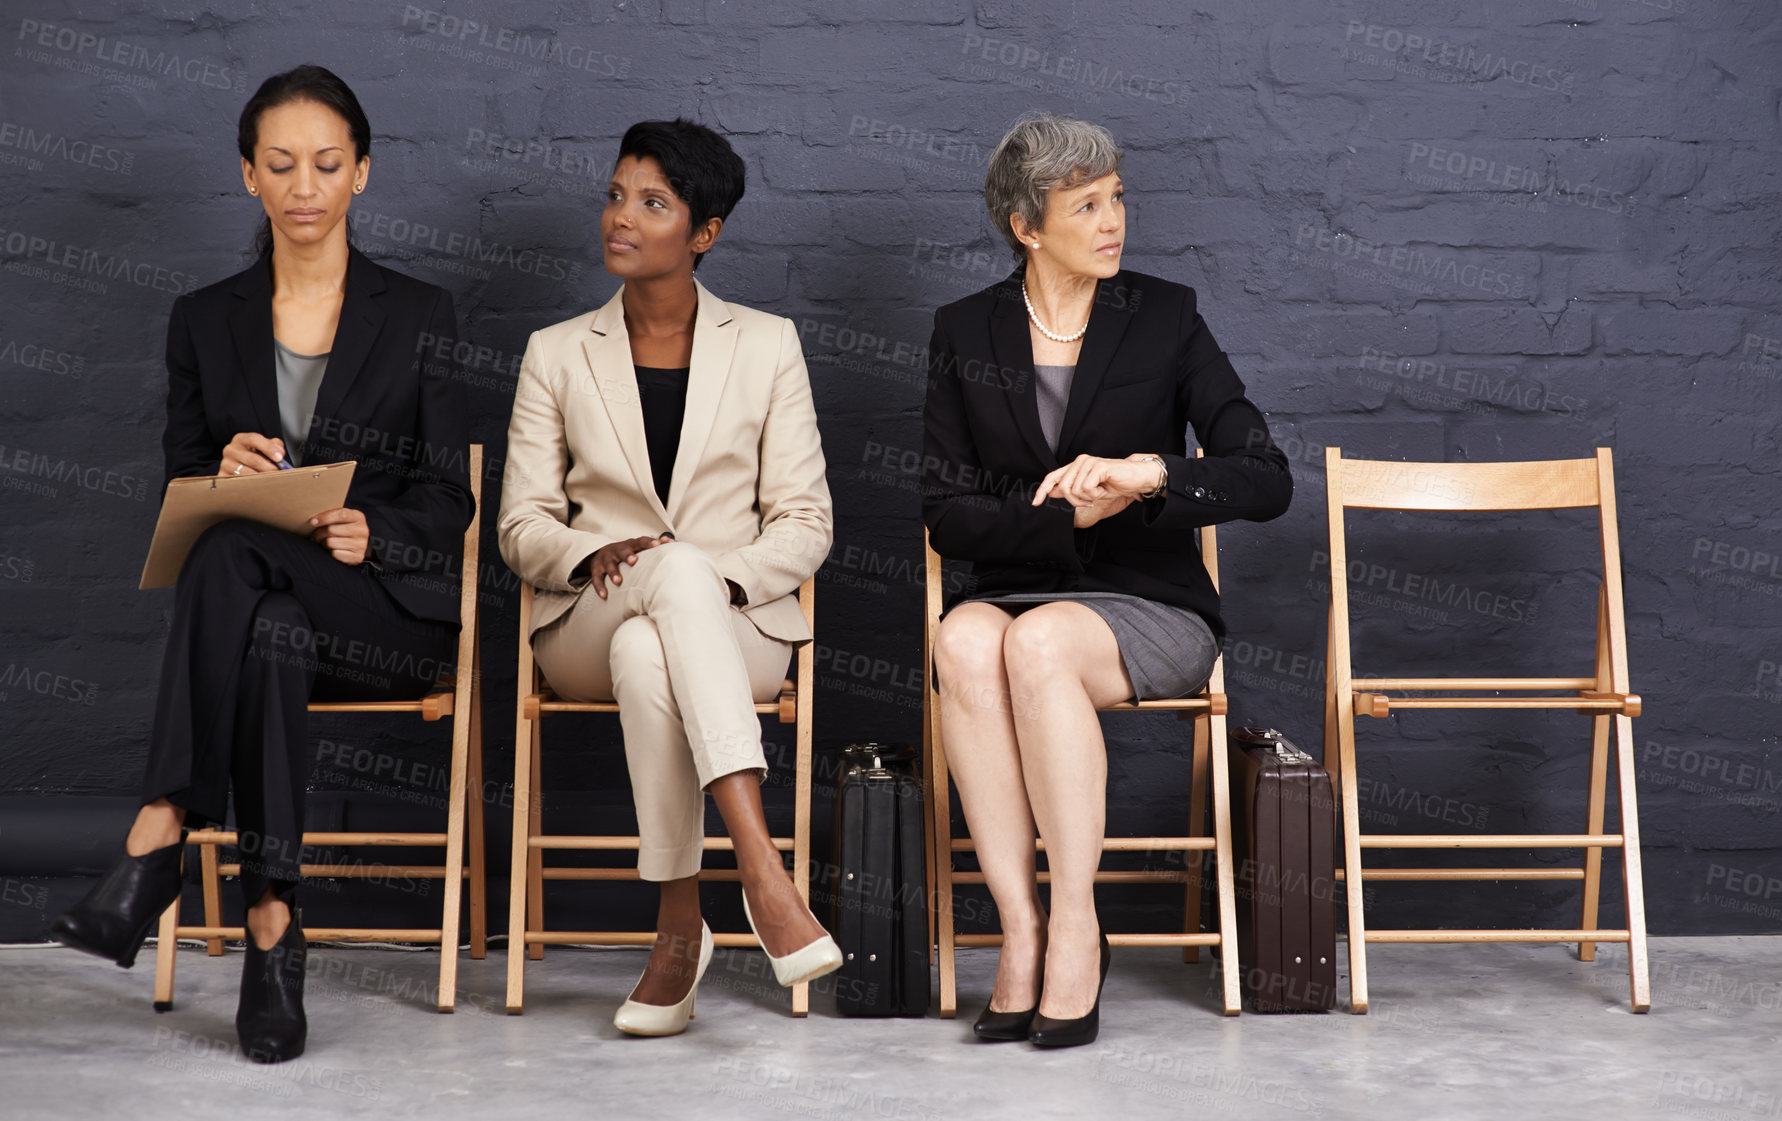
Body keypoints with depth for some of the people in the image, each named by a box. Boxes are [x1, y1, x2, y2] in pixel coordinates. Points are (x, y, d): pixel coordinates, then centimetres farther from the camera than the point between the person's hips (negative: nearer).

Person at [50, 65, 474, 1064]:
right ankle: (274, 925, -40)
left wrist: (370, 530, -21)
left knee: (234, 557, -36)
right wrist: (224, 469, -14)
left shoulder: (419, 315, 7)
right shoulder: (206, 321, 14)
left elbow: (448, 500, 2)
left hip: (391, 603, -2)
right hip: (261, 601, 2)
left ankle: (161, 838, -38)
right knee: (271, 636, -38)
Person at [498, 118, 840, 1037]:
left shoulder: (767, 346, 10)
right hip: (588, 626, 0)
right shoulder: (556, 354, 13)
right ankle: (759, 865, -45)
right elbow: (521, 525, 7)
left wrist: (727, 576, -16)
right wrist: (595, 555, -15)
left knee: (647, 656, -38)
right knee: (676, 567, -37)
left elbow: (804, 524, 5)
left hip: (733, 625, 0)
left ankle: (679, 926, -31)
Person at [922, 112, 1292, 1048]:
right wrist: (1066, 515, -14)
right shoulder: (963, 334, 8)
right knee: (962, 640, -34)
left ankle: (1076, 926, -27)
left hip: (1149, 607, -2)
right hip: (1014, 591, 2)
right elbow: (946, 515, 3)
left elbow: (1267, 480, -3)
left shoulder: (1166, 319, 3)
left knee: (1040, 641, -35)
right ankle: (1019, 930, -31)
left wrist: (1149, 472, -20)